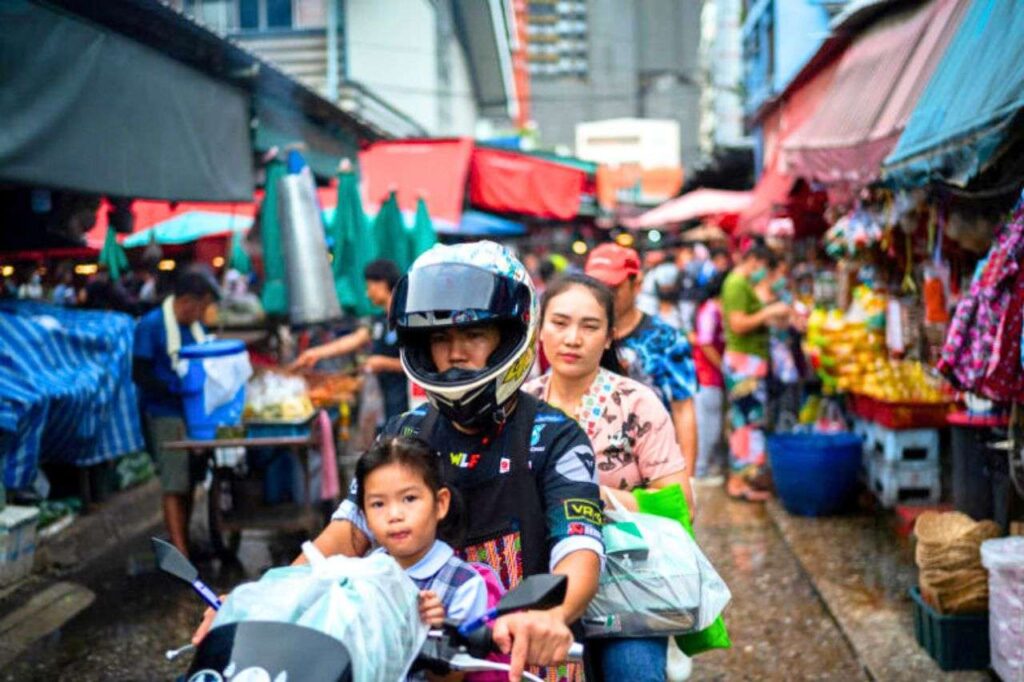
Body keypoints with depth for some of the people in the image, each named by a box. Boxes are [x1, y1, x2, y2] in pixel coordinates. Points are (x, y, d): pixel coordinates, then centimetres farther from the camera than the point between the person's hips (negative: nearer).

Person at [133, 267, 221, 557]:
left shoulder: (195, 326, 13)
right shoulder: (151, 325, -10)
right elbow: (140, 375, -14)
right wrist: (177, 389, -24)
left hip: (195, 413, 7)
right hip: (167, 416, -7)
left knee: (189, 482, 14)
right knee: (174, 486, -6)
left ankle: (184, 543, 26)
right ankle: (180, 554, -4)